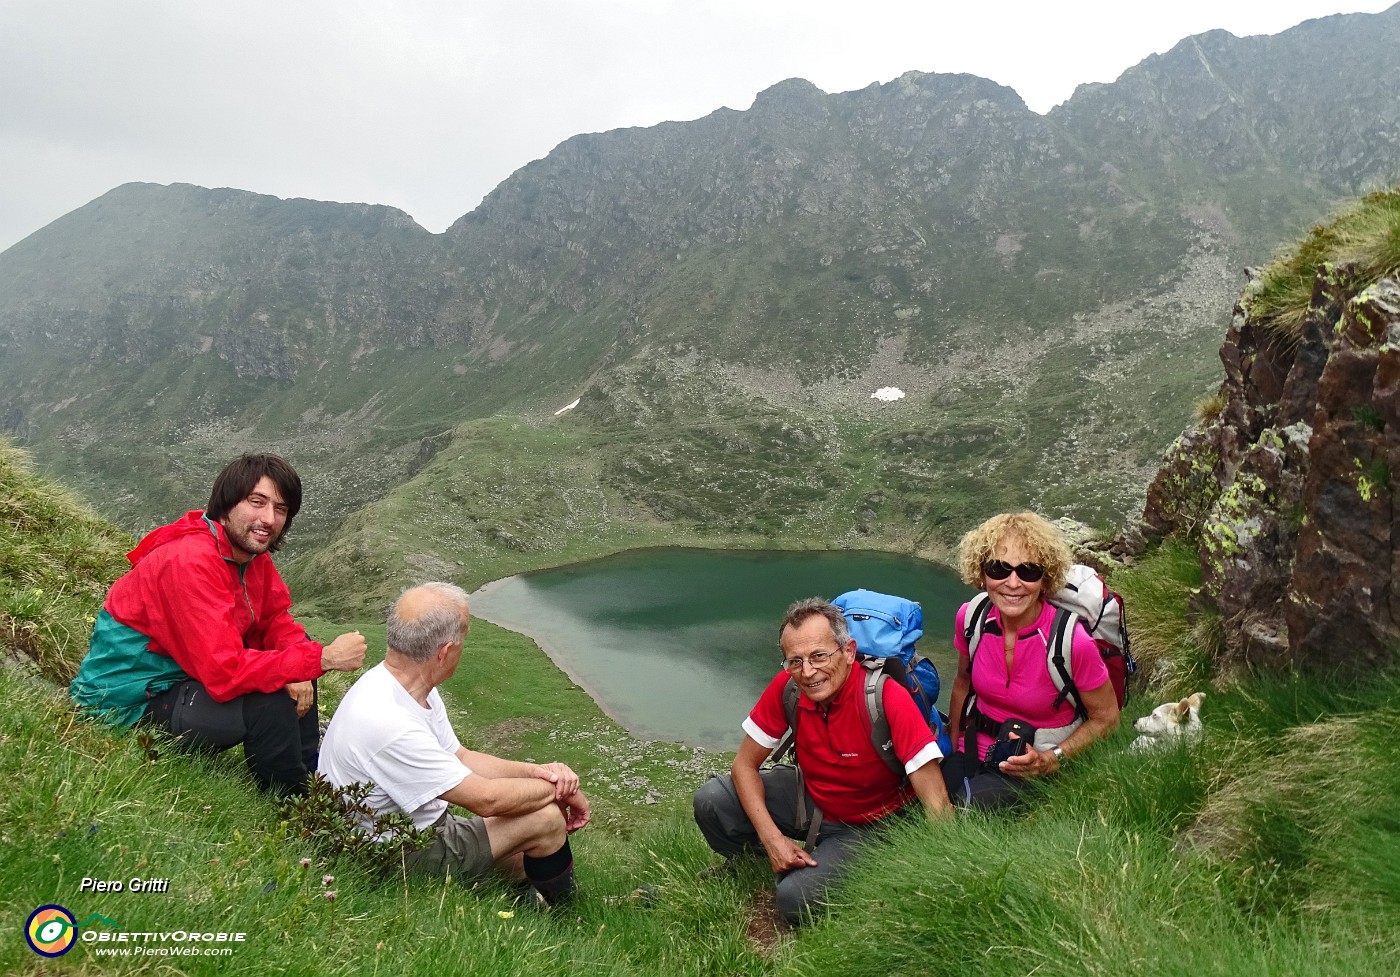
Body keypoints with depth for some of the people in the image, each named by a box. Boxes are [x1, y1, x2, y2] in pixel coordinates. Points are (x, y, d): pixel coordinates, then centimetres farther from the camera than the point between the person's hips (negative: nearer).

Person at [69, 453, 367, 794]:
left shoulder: (252, 552, -3)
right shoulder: (191, 561, -30)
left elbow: (277, 621, 2)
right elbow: (225, 672, -35)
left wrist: (301, 670, -20)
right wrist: (322, 658, -32)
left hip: (179, 672, 9)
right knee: (269, 703, -28)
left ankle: (313, 782, 11)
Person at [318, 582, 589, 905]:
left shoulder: (413, 688, -3)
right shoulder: (388, 723, -33)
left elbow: (461, 758, 6)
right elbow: (485, 798, -27)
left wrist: (536, 770, -8)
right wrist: (558, 789, -11)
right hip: (404, 859, -9)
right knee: (545, 818, -11)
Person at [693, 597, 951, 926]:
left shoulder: (887, 698, -32)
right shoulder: (786, 687, -19)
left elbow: (936, 802, -31)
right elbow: (745, 764, -8)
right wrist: (772, 838, -19)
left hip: (865, 824, -4)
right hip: (808, 796, 4)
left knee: (796, 900, -26)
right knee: (710, 801, -15)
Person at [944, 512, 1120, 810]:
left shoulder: (1072, 641, -23)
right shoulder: (971, 617, -10)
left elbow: (1106, 718, -7)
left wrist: (1051, 760, -17)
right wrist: (952, 745, 7)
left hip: (1031, 769, -4)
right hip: (971, 751, 4)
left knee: (965, 807, -30)